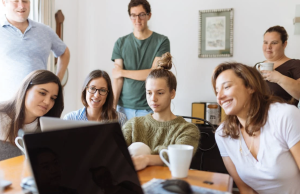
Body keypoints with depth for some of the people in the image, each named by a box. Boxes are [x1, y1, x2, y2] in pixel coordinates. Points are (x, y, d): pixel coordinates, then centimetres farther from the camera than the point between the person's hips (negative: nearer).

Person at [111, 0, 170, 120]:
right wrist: (112, 106, -8)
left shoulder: (161, 41, -1)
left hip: (149, 108, -2)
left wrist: (122, 72, -3)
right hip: (124, 107, 2)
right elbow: (117, 79, 1)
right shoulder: (121, 43, 7)